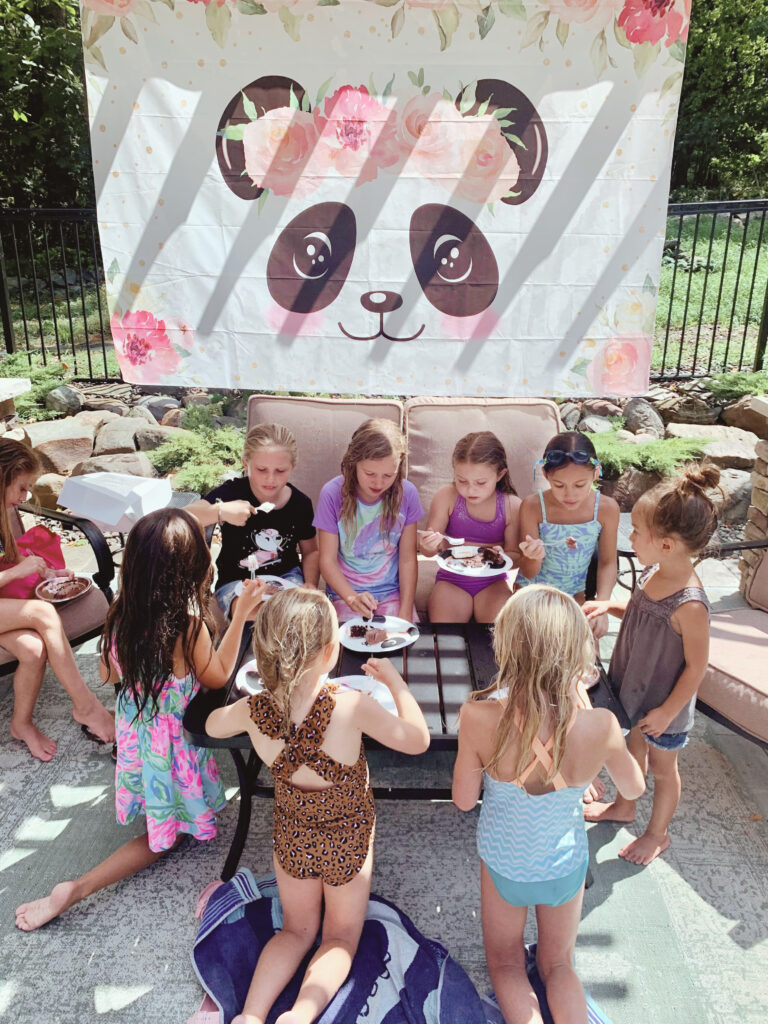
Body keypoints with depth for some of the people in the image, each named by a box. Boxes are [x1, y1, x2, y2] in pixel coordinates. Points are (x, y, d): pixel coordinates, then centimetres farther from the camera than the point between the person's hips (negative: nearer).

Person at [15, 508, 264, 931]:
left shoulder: (120, 615, -14)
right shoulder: (188, 626, -30)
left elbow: (110, 674, 4)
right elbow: (218, 677, -11)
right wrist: (240, 615, -12)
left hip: (131, 729, 6)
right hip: (171, 742, -5)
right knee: (166, 836, 13)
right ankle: (75, 890, 3)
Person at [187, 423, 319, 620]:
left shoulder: (300, 503, -5)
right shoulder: (232, 493, -16)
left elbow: (310, 551, 11)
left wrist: (310, 585, -7)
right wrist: (220, 511, -47)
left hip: (286, 575, 3)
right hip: (237, 580, -3)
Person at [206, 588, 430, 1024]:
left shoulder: (254, 711, -25)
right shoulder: (351, 706, -36)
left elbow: (213, 725, 0)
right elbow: (418, 739, -19)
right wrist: (394, 680, -8)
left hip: (292, 839, 3)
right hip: (348, 843, -2)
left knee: (298, 930, 26)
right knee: (341, 937, 20)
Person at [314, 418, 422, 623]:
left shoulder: (406, 493, -7)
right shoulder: (333, 493, -11)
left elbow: (407, 560, -3)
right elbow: (327, 560, -10)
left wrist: (405, 612, -10)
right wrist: (352, 598, -26)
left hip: (392, 593, 2)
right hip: (345, 592, -1)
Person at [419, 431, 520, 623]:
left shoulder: (511, 505, -10)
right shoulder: (447, 497, -11)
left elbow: (515, 554, 0)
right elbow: (429, 549, -6)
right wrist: (429, 545, -31)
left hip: (492, 582, 1)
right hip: (452, 580, 0)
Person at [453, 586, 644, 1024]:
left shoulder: (480, 716, -34)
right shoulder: (600, 725, -31)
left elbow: (463, 799, -16)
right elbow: (634, 788, -8)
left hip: (504, 861, -1)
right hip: (566, 863, 1)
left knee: (506, 963, 24)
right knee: (558, 965, 27)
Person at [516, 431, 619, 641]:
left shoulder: (607, 508, -18)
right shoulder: (533, 506, -23)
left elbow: (607, 563, -5)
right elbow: (529, 573, -16)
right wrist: (534, 558, -40)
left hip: (575, 592, 2)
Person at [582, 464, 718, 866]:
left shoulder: (689, 605, -35)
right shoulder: (654, 573, -12)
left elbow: (696, 666, -24)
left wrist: (667, 711, -17)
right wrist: (608, 606, -7)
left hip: (664, 703, -7)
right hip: (634, 688, 7)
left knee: (660, 766, 17)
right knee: (635, 746, 28)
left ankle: (657, 833, 43)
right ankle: (623, 806, 53)